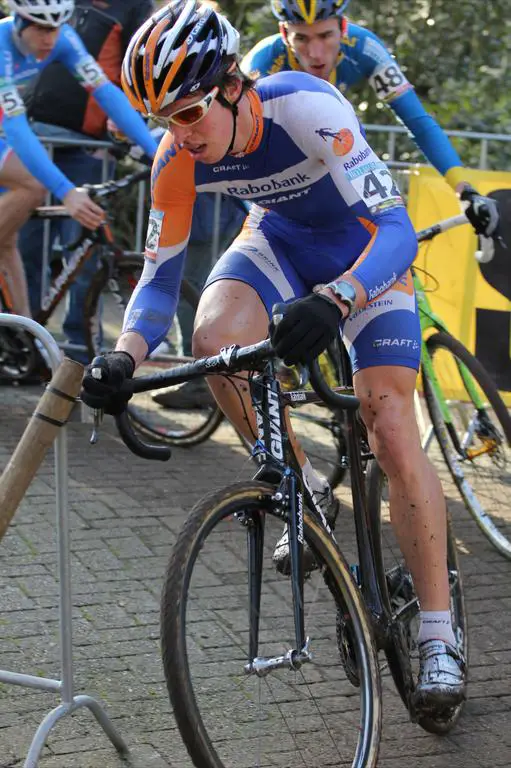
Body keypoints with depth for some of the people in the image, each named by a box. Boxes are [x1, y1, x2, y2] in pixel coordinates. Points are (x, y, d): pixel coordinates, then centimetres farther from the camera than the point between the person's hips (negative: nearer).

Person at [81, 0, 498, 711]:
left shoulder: (307, 108, -36)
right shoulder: (179, 160, -21)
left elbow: (397, 231, -41)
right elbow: (161, 276, -12)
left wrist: (333, 302, -59)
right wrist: (125, 354, -32)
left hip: (366, 250, -4)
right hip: (280, 238, 4)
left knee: (392, 432, -16)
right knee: (212, 341, -29)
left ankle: (438, 635, -3)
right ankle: (307, 493, -3)